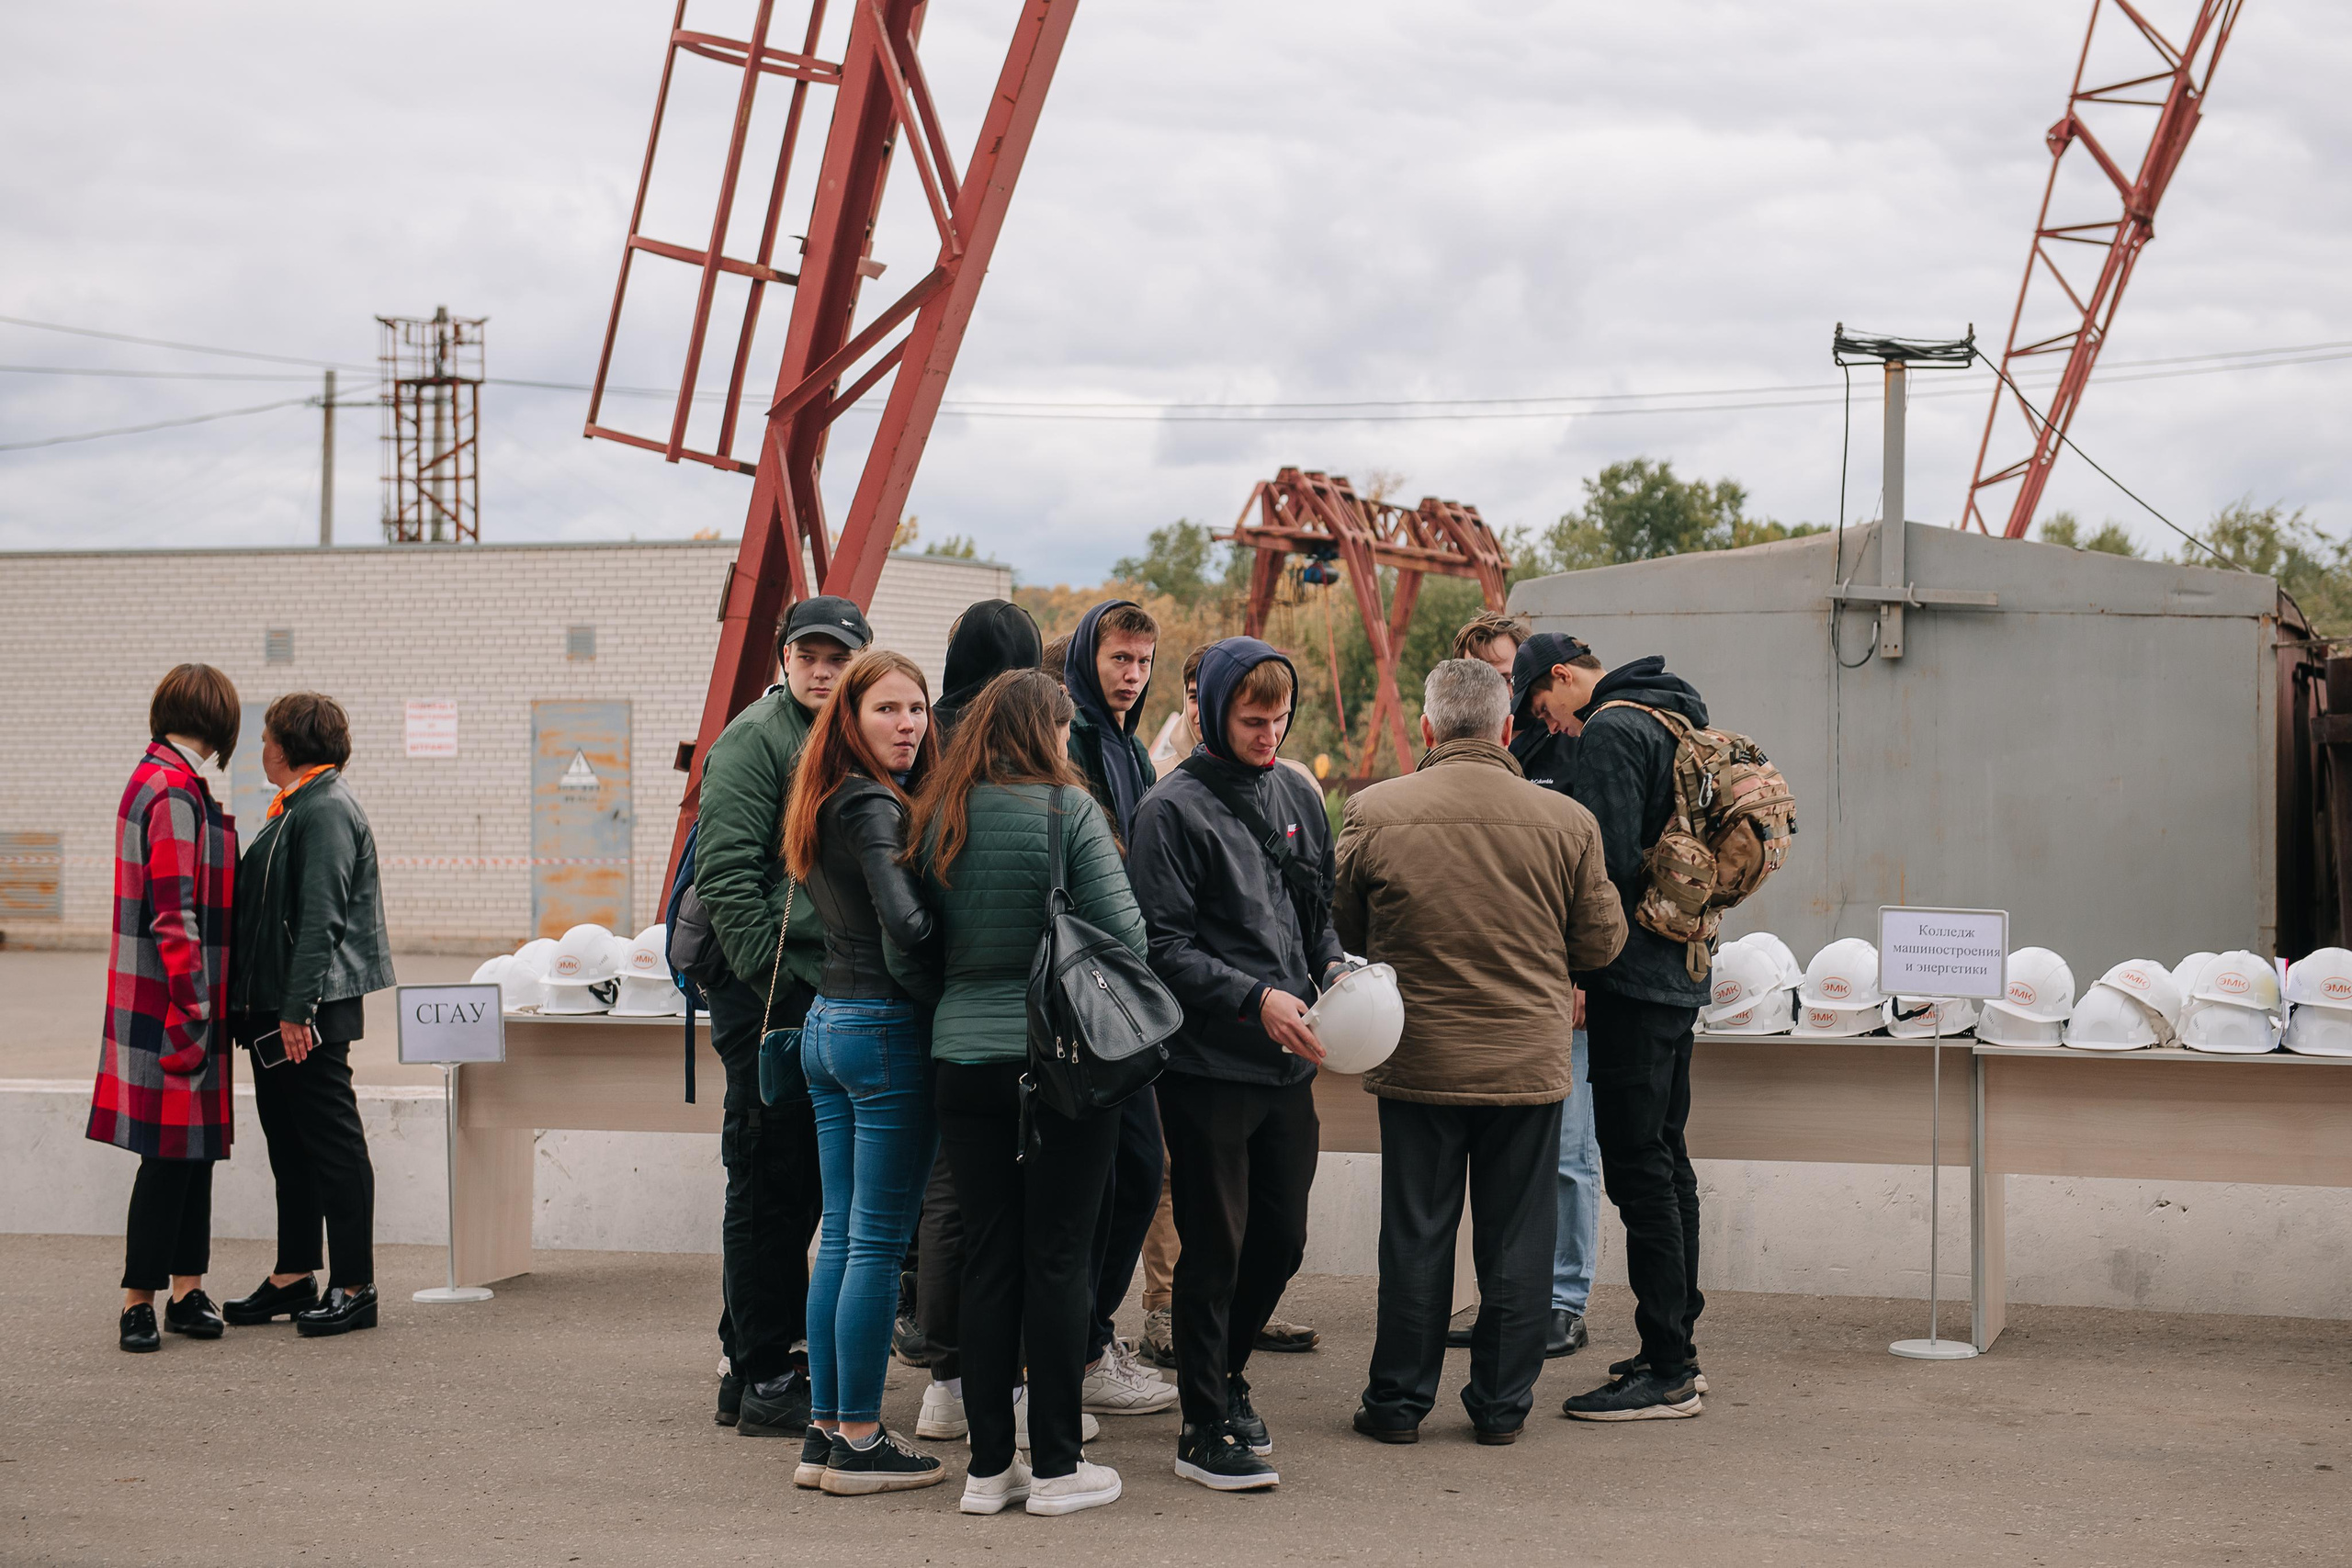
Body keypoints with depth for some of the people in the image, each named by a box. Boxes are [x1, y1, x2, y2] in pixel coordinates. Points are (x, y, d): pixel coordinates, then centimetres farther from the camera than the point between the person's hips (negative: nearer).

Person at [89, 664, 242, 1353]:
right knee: (173, 1150, -6)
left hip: (156, 1000, 10)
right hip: (173, 1004, -10)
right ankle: (139, 1301, 0)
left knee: (194, 1146, 12)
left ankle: (186, 1286, 17)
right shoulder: (176, 794, -16)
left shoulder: (154, 778, 15)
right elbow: (176, 916, -20)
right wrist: (193, 1010, -20)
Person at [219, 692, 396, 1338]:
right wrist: (258, 1005, 19)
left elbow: (320, 919, -22)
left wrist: (298, 1009, -25)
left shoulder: (327, 812, -15)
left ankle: (354, 1287, 0)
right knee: (288, 1143, 14)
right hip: (273, 1010, 10)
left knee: (333, 1143, -5)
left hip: (310, 1014, -10)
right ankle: (293, 1278, 22)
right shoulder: (293, 808, 17)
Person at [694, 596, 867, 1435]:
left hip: (828, 994, 8)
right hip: (766, 992, -8)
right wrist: (768, 975, -20)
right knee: (770, 1187, -5)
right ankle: (761, 1380, 1)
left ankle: (760, 1363, 23)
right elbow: (725, 874, -16)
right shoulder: (754, 739, -8)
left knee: (801, 1184, 13)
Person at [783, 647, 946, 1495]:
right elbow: (907, 927, -24)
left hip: (827, 1020, 9)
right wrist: (950, 1003, -12)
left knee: (840, 1233, 12)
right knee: (878, 1241, -3)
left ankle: (824, 1430, 17)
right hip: (886, 1029, -9)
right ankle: (858, 1441, 2)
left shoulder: (828, 805, 13)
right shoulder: (876, 810, -15)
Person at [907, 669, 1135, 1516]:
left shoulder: (937, 819, 5)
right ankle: (1058, 1467, 8)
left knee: (987, 1261, 8)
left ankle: (990, 1465, 12)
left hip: (964, 1058, 4)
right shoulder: (1067, 809, -8)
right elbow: (1123, 930, -9)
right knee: (1058, 1258, 2)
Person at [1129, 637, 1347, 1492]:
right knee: (1214, 1249, 0)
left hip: (1289, 1066, 6)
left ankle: (1226, 1375, 35)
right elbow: (1162, 944, -13)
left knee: (1282, 1239, 14)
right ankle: (1205, 1430, 9)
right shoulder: (1173, 810, -8)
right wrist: (1254, 999, -20)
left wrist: (1334, 968, 0)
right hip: (1208, 1063, -6)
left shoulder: (1298, 797, 11)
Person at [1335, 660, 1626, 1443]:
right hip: (1529, 1062, 0)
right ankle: (1502, 1402, 17)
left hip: (1417, 1059, 0)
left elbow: (1343, 929, 4)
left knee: (1416, 1232, 10)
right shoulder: (1566, 821, -7)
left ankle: (1398, 1400, 18)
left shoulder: (1374, 812, -8)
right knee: (1516, 1234, 10)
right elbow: (1602, 942, 3)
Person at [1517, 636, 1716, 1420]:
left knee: (1637, 1167, -8)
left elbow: (1610, 862, -22)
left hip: (1633, 977, -10)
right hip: (1681, 973, 10)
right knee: (1666, 1158, 16)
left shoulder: (1609, 732, -13)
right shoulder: (1674, 718, 17)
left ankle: (1667, 1373, -6)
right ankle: (1676, 1349, 23)